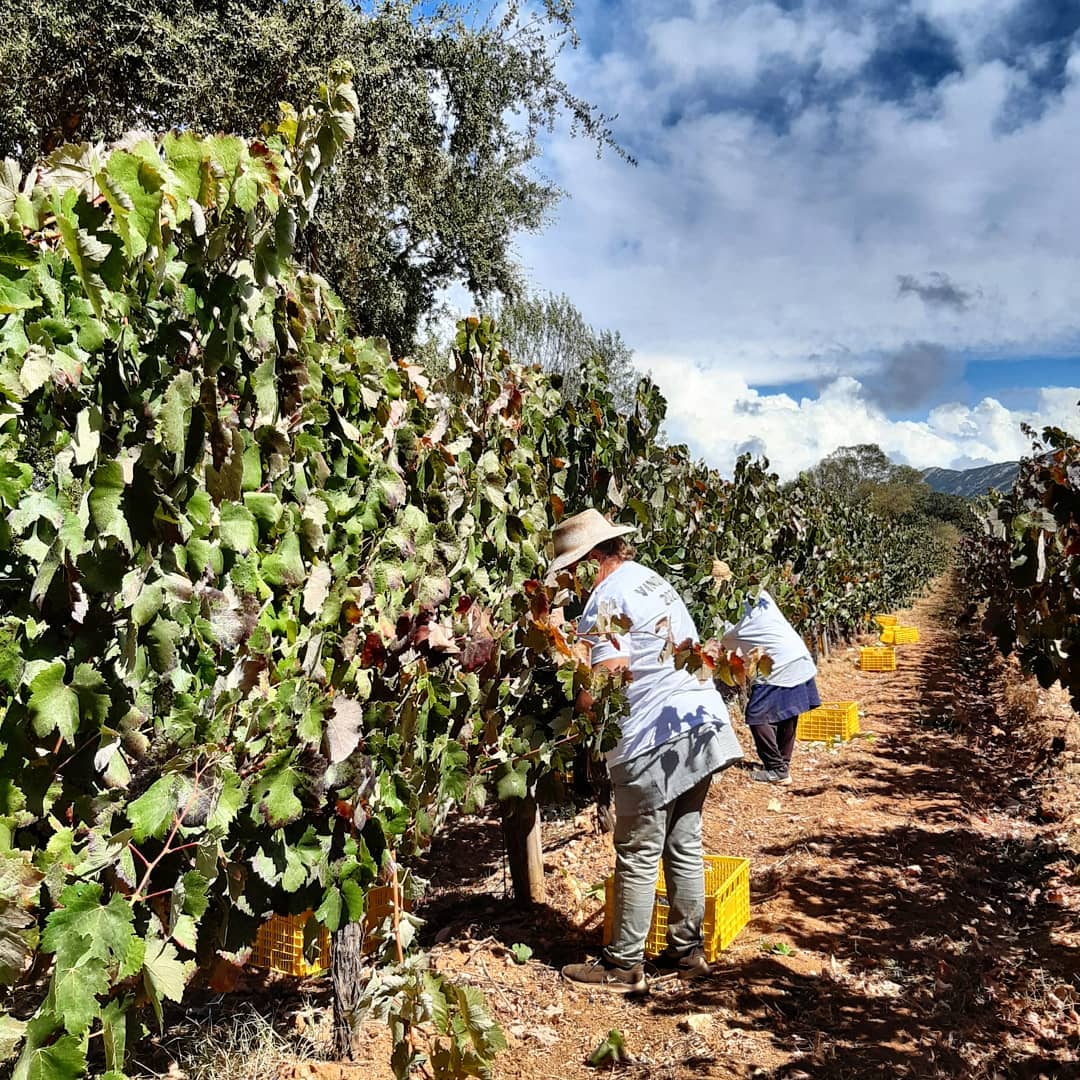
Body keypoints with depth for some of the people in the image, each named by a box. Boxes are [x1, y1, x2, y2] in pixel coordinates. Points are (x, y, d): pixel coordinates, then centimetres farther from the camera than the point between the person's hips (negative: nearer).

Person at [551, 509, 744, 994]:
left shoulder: (608, 596, -13)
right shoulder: (651, 579, 16)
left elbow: (608, 679, -22)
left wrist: (580, 705, -3)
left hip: (656, 738, -9)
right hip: (700, 721, 9)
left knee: (638, 856, 3)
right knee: (684, 845, 16)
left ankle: (624, 966, 14)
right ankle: (687, 950, 27)